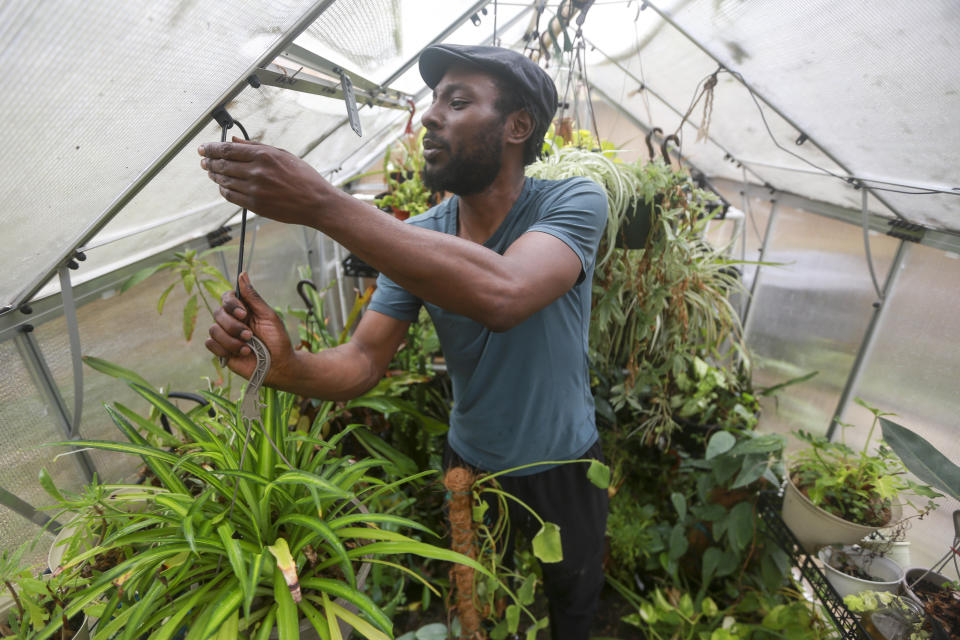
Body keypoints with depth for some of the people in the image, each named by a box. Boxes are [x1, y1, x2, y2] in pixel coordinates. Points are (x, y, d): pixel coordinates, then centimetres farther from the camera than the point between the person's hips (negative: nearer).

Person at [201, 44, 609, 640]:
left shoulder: (574, 203, -24)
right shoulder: (417, 239, -11)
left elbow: (502, 294, -45)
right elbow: (362, 363, -15)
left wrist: (325, 204, -45)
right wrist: (284, 365, -37)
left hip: (563, 463, -2)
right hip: (470, 461, 3)